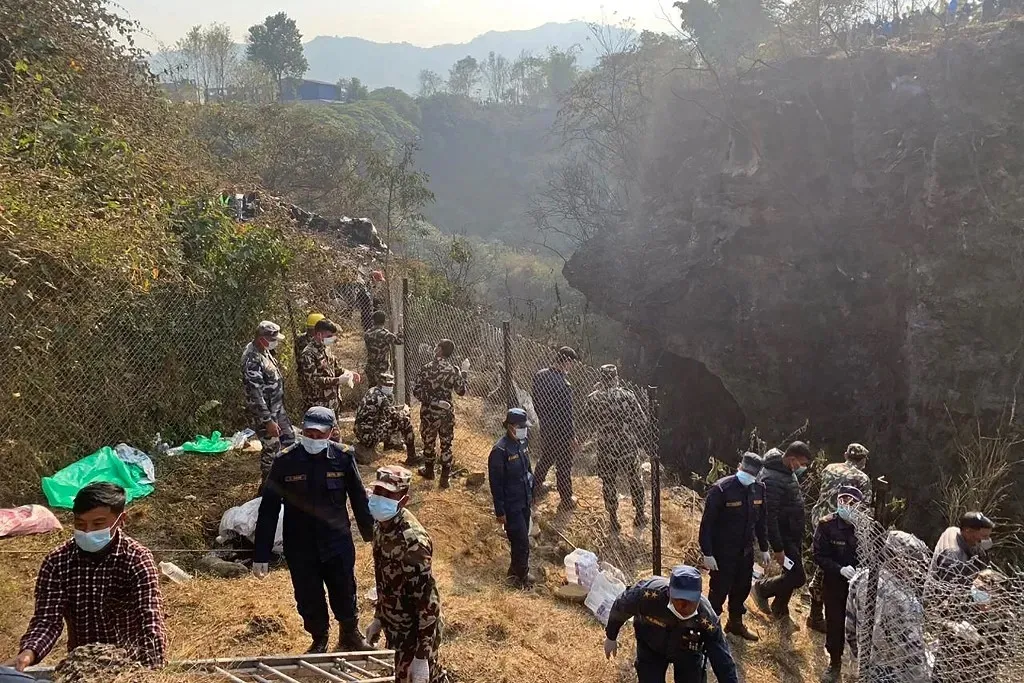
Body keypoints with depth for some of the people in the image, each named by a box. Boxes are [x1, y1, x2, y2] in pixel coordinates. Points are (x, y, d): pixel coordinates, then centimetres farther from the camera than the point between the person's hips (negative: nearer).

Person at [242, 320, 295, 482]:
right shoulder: (252, 360, -28)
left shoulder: (264, 350, 2)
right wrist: (268, 421, -26)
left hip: (277, 406, 10)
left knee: (289, 438, 19)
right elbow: (255, 395, -28)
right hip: (264, 411, -10)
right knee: (272, 448, 1)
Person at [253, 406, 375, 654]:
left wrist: (371, 535, 7)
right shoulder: (286, 461, -12)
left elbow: (359, 500, 1)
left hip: (338, 544, 0)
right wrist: (261, 555, -8)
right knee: (309, 600, 13)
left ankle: (350, 634, 42)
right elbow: (268, 509, -8)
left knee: (345, 595, 14)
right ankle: (319, 640, 40)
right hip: (300, 548, 0)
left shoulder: (343, 457, -10)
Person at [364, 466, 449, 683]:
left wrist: (422, 656, -26)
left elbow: (427, 602, -28)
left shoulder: (412, 541, -30)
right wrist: (378, 618, 20)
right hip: (396, 626, 8)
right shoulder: (382, 525, -3)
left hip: (415, 632, -8)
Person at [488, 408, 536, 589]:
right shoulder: (500, 451, -24)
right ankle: (520, 576, 16)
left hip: (524, 502, 8)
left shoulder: (522, 443, 0)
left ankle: (516, 571, 34)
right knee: (521, 542, -1)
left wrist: (531, 495, 18)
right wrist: (500, 511, -17)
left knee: (521, 540, 18)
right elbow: (496, 484, -20)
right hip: (511, 506, -8)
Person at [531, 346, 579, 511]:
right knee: (563, 466, 9)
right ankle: (566, 500, 22)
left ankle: (536, 488, 44)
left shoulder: (540, 376, -6)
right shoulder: (563, 385, -30)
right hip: (560, 432, -7)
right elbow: (566, 415, -25)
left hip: (545, 428, 7)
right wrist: (572, 438, -15)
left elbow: (536, 402, 7)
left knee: (545, 459, 28)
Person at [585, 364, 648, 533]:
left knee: (608, 484, 14)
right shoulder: (628, 395, -10)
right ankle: (640, 517, 30)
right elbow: (642, 421, -8)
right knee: (635, 480, 20)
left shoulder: (593, 398, -9)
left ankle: (614, 522, 20)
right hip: (628, 446, 0)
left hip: (606, 449, 0)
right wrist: (639, 441, 9)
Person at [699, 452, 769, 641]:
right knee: (719, 590, 2)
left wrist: (764, 548, 13)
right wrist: (707, 553, -19)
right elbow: (707, 523, -17)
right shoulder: (721, 489, -20)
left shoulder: (758, 489, -1)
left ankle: (736, 622, 37)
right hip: (723, 552, -6)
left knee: (742, 588, 17)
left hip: (746, 550, 6)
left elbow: (760, 521, 11)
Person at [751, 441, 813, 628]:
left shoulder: (789, 472, 5)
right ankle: (762, 588, 16)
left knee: (792, 575, 16)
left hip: (795, 535, 9)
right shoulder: (772, 479, -26)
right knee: (797, 577, -7)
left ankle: (780, 611, 33)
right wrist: (777, 548, -25)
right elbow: (770, 516, -27)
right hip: (784, 537, -9)